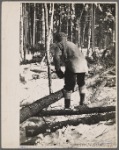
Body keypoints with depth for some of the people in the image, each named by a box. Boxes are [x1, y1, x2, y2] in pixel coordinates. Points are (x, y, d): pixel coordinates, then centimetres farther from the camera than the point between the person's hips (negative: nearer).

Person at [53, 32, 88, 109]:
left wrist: (58, 71, -4)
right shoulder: (72, 44, 31)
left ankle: (67, 106, 3)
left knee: (69, 87, 3)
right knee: (81, 83, 27)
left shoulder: (59, 45, 9)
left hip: (72, 66, -6)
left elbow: (56, 57, -8)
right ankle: (82, 102, 36)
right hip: (83, 64, 7)